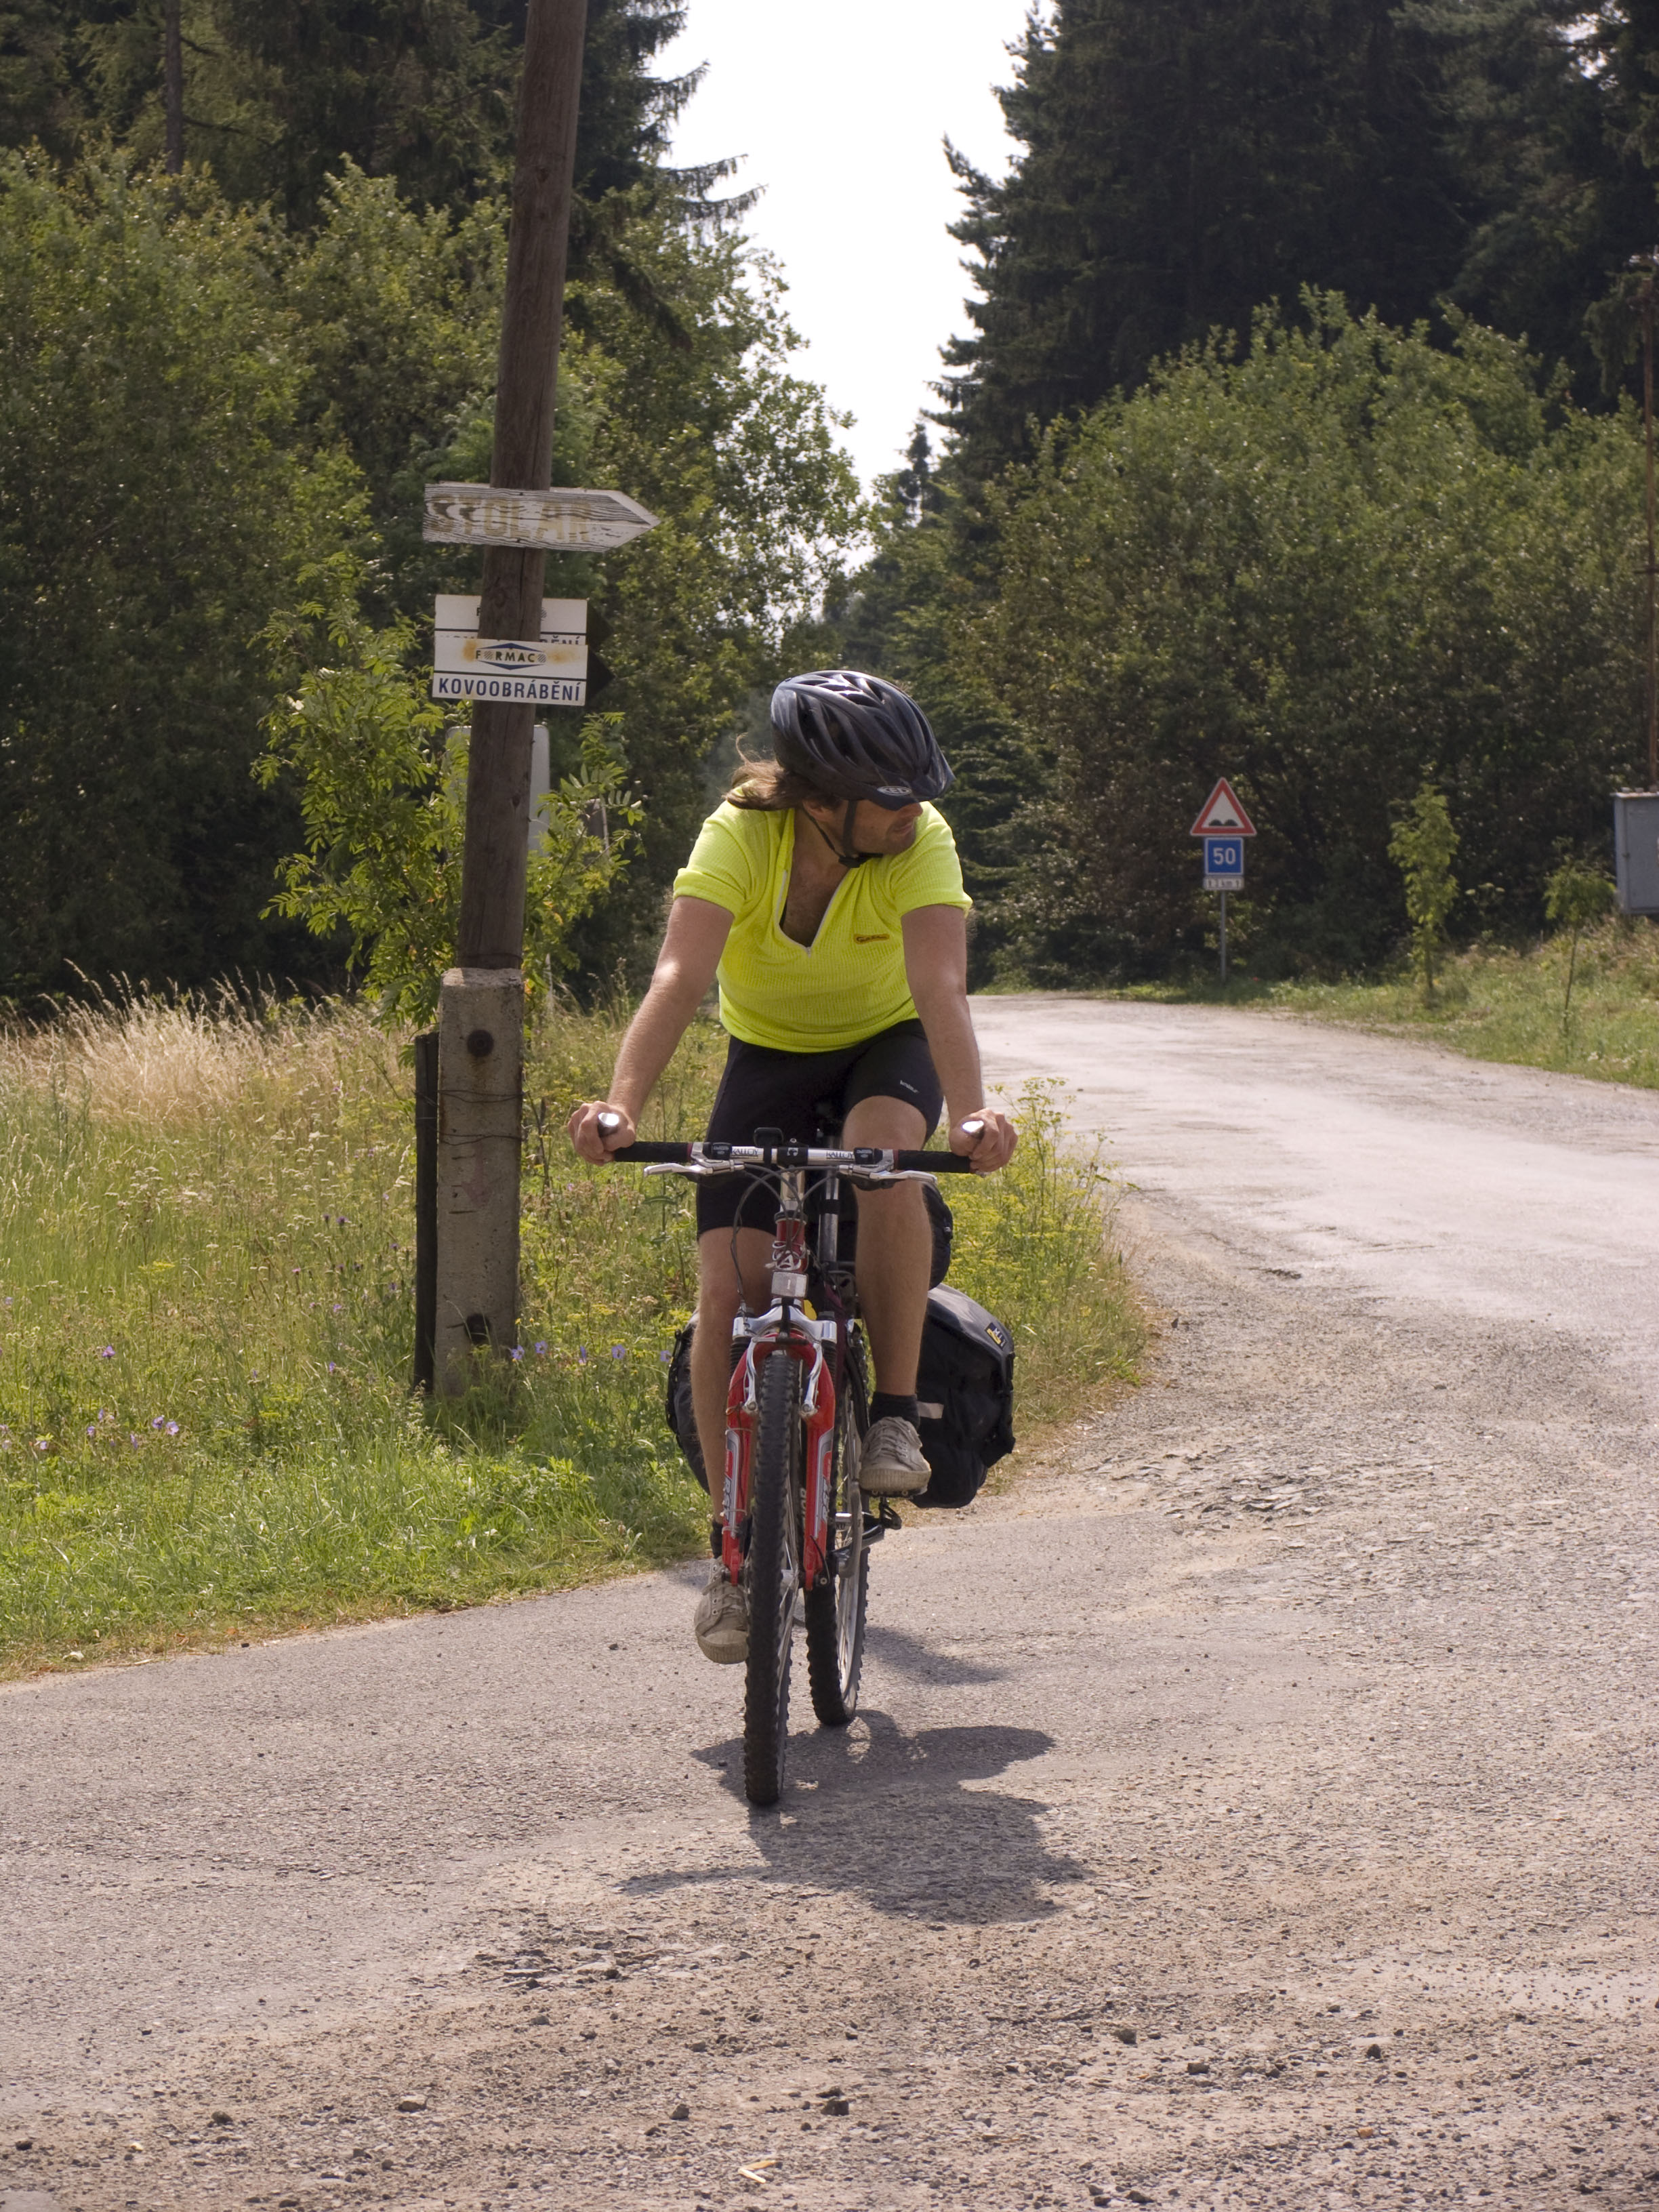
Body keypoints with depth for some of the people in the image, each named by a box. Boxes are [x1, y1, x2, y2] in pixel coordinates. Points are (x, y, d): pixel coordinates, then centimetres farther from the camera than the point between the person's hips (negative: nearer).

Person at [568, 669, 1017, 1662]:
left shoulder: (921, 844, -27)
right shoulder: (741, 836, -28)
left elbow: (940, 987, -40)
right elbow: (682, 978, -40)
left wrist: (973, 1112, -57)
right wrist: (622, 1106, -55)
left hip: (885, 1047, -1)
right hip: (769, 1056, 1)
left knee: (883, 1154, -37)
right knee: (728, 1291, -13)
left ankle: (896, 1414, -21)